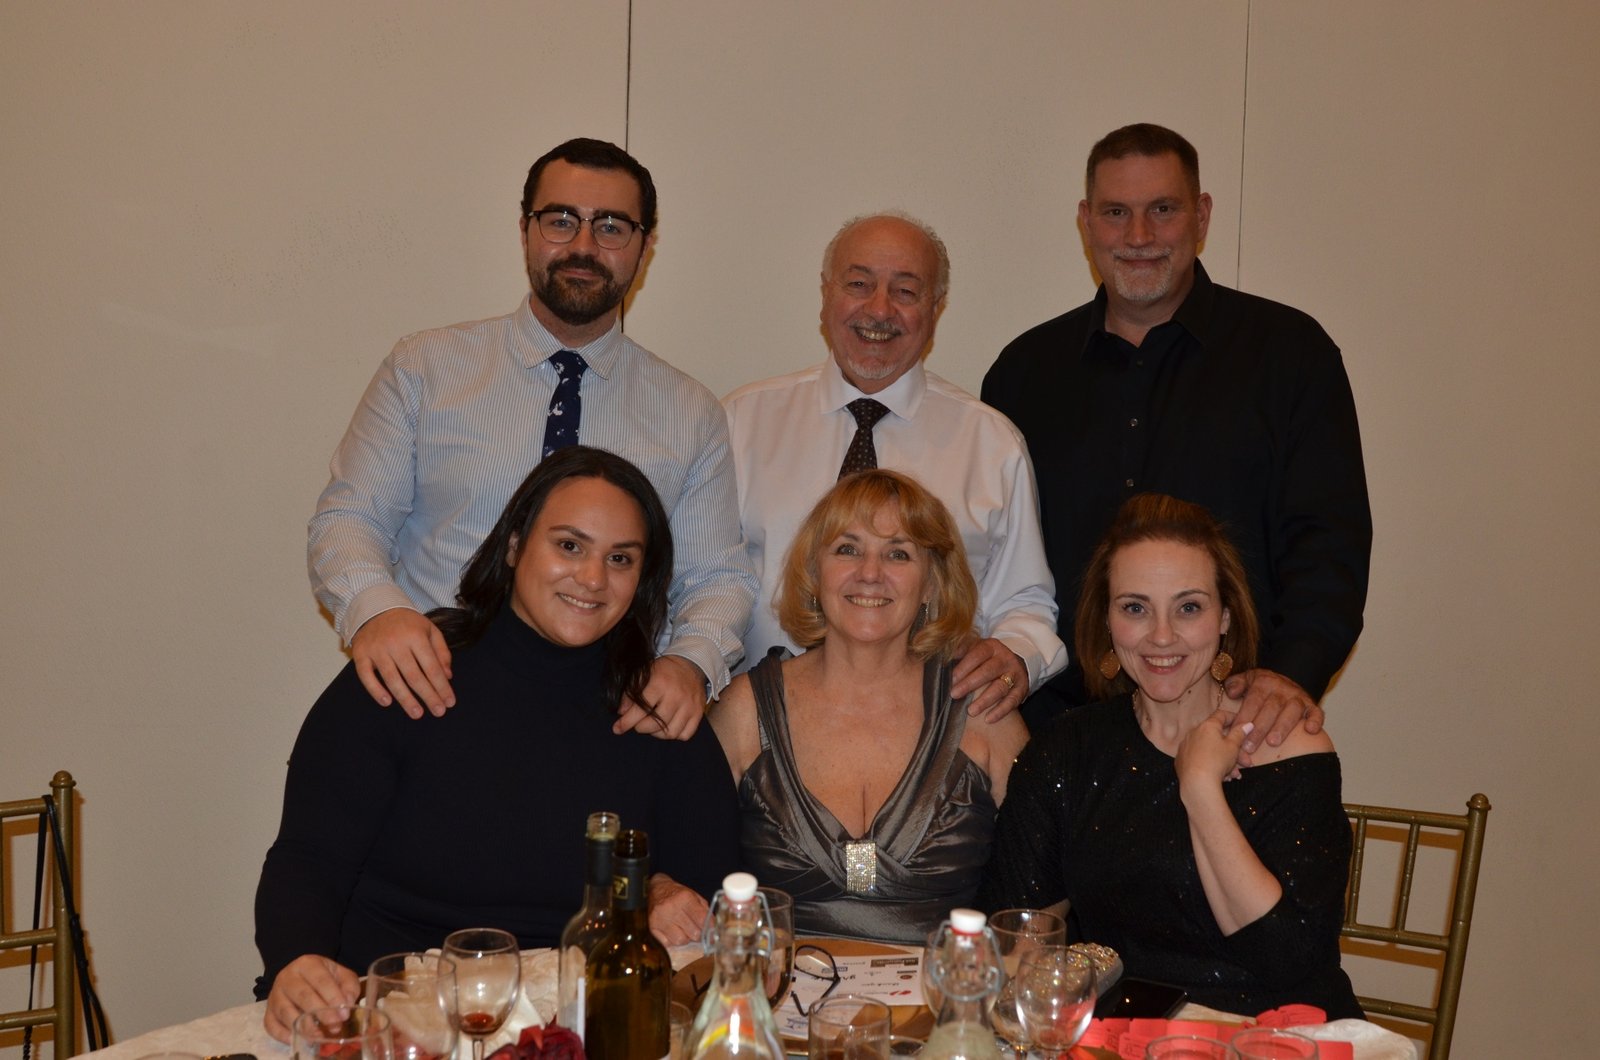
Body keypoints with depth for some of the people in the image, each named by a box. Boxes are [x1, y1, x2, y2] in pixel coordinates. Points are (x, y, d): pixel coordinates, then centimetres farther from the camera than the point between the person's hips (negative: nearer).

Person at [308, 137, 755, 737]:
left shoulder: (692, 415, 9)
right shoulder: (423, 369, 6)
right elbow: (347, 520, 3)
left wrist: (690, 663, -13)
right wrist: (376, 609, -21)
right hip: (432, 698, 0)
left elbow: (720, 577, 10)